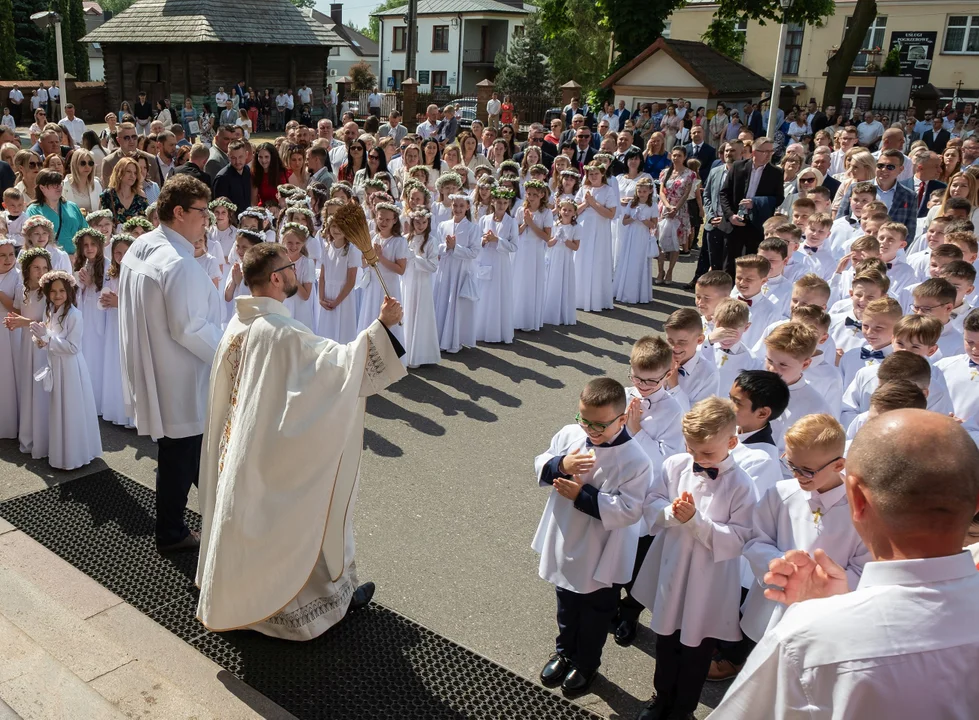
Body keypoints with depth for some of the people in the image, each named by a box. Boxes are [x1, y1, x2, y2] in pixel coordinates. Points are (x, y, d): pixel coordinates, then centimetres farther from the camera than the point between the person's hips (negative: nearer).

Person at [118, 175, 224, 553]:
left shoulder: (138, 248, 3)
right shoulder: (180, 263, -26)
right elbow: (190, 328, -27)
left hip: (149, 364, 9)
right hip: (179, 379, -9)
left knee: (185, 446, 25)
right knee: (179, 454, 8)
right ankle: (170, 533, 24)